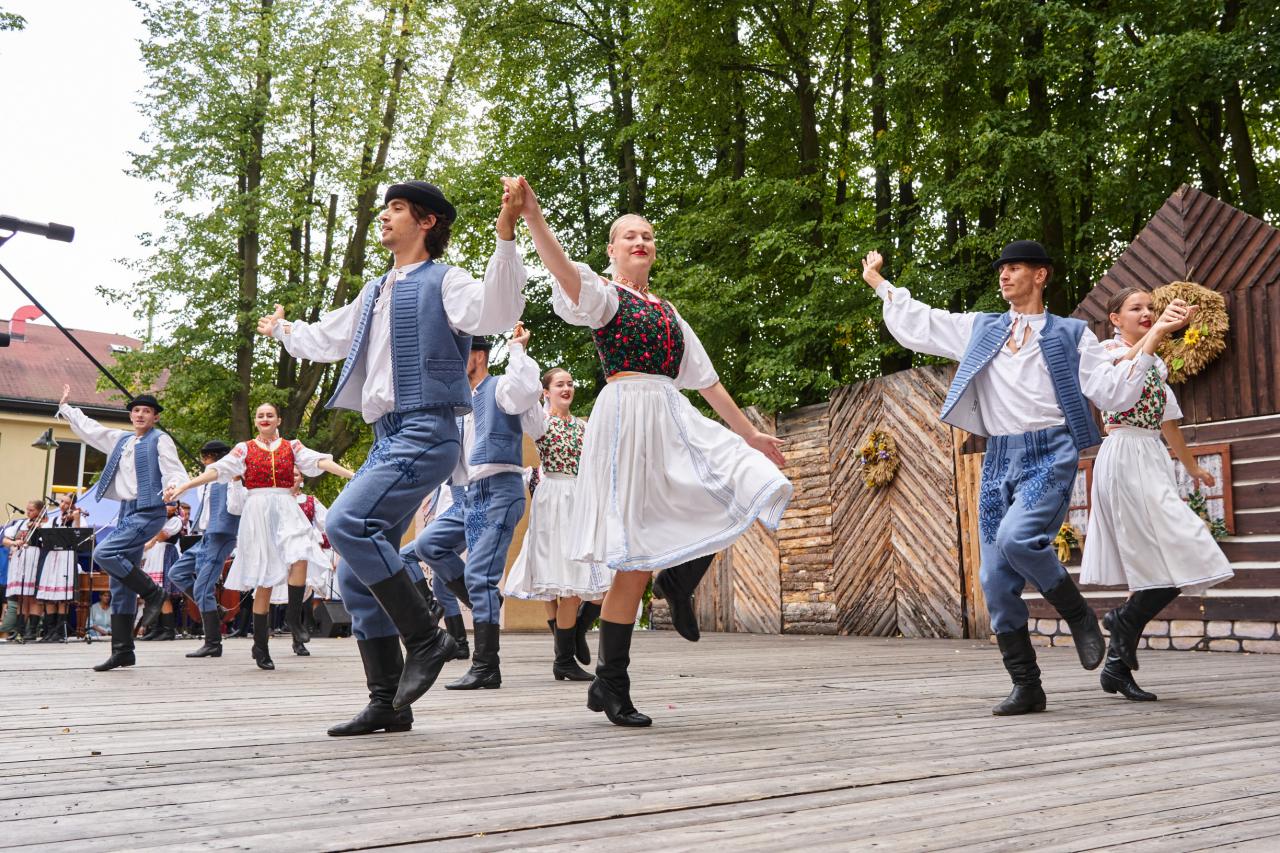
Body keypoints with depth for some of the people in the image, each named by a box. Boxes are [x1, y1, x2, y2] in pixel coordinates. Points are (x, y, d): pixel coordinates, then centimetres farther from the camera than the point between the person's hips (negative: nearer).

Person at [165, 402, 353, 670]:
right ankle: (261, 647, 7)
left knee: (300, 557, -27)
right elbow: (215, 470, 3)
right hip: (258, 511, -1)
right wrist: (181, 488, -6)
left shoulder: (291, 446, 12)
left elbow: (320, 461, 0)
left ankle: (294, 618, -10)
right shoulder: (245, 449, 10)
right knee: (265, 580, -1)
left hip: (286, 509, 1)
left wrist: (354, 476, -12)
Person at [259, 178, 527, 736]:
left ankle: (424, 637, -15)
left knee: (347, 522, -27)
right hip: (388, 439, 9)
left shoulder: (442, 281, -2)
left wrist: (506, 237, -32)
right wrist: (281, 330, 56)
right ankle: (387, 704, 9)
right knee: (358, 576, 4)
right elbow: (327, 339, 40)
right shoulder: (376, 293, 23)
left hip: (426, 433, -9)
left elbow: (496, 314, -22)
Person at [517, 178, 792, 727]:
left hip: (675, 422, 7)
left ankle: (679, 583, 13)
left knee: (752, 483, -6)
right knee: (637, 559, -9)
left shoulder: (668, 313, 23)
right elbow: (567, 276, -21)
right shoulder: (604, 295, 3)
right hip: (628, 419, -7)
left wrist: (749, 434, 21)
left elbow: (707, 379, 23)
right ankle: (609, 686, 3)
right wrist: (532, 216, -38)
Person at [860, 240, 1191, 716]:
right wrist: (878, 283, 27)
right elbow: (916, 326, 22)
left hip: (1050, 454, -4)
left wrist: (1155, 336, -5)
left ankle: (1079, 614, -4)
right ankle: (1026, 688, 12)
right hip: (999, 460, 5)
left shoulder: (1071, 334, 7)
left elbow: (1114, 393, 1)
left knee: (1016, 537, -31)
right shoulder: (980, 329, 17)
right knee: (996, 580, 0)